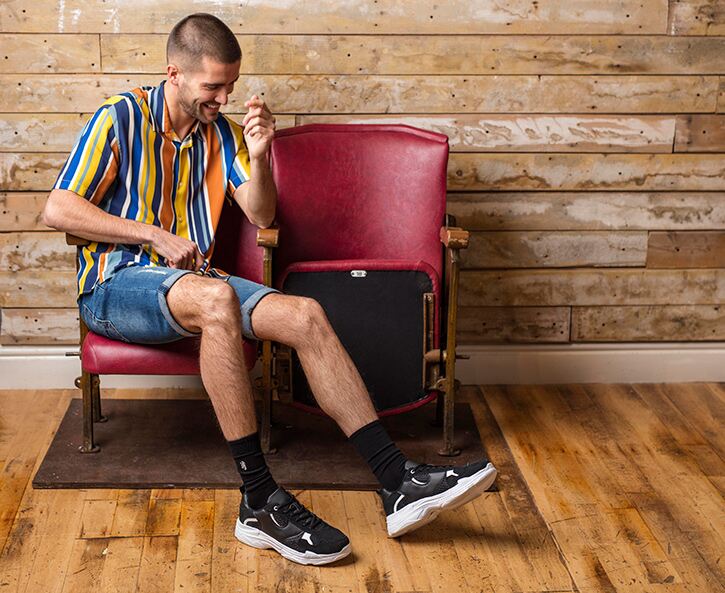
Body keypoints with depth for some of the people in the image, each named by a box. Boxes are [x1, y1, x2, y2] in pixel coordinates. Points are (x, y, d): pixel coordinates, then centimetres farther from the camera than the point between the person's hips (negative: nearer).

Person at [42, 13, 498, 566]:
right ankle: (260, 503, -36)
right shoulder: (121, 119, -4)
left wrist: (258, 157, -8)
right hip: (115, 286, -6)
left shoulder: (221, 132, 12)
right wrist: (155, 235, -13)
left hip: (191, 279, 6)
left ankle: (398, 483, -22)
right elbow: (58, 210, -9)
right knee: (216, 298, -38)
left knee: (306, 316, -19)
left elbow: (261, 216, 11)